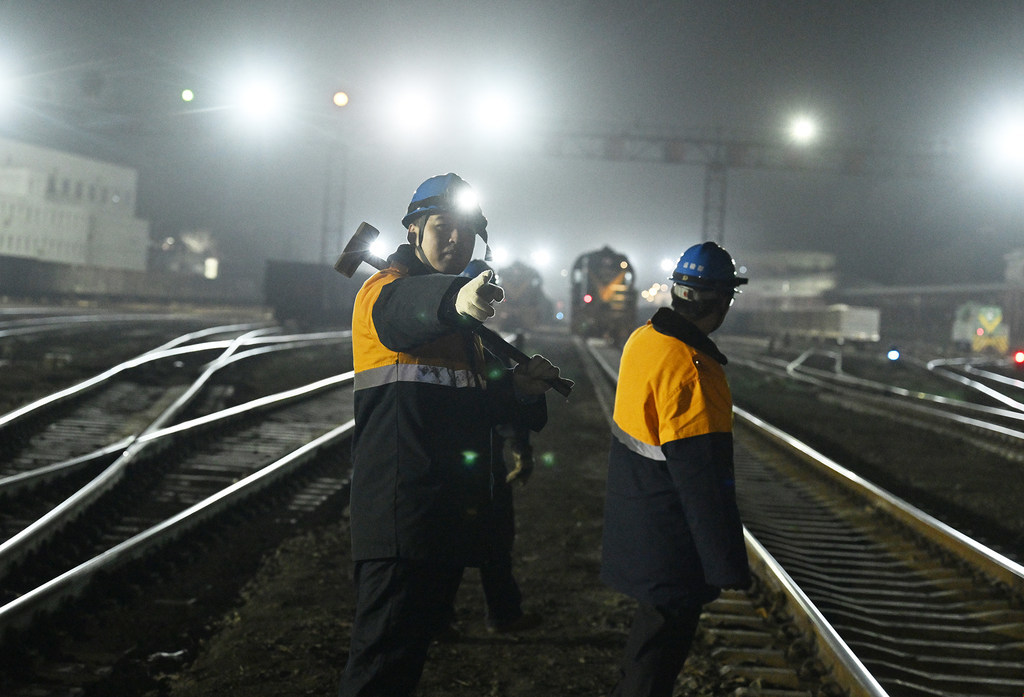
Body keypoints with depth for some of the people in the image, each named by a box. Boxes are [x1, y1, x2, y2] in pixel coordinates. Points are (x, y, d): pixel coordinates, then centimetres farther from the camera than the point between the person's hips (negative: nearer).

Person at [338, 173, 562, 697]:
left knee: (417, 639, 18)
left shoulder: (458, 317, 21)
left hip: (451, 511, 9)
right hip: (400, 511, -9)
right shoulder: (385, 288, -7)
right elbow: (401, 308, -34)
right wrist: (454, 299, -56)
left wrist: (517, 388, 1)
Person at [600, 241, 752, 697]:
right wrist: (728, 565, -22)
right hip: (667, 536, -9)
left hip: (632, 515, 9)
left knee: (656, 616, 27)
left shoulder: (642, 338, 1)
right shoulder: (690, 367, -27)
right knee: (668, 630, 7)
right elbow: (700, 476, -28)